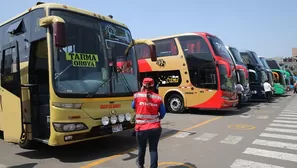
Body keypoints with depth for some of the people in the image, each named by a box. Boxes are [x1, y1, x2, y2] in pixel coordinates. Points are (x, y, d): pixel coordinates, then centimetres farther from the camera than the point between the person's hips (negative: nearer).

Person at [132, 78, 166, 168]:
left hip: (141, 128, 0)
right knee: (153, 149, 10)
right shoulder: (158, 98, -2)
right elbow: (163, 113, 5)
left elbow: (133, 106, 14)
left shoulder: (137, 95, -5)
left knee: (142, 148, 21)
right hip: (155, 128, 0)